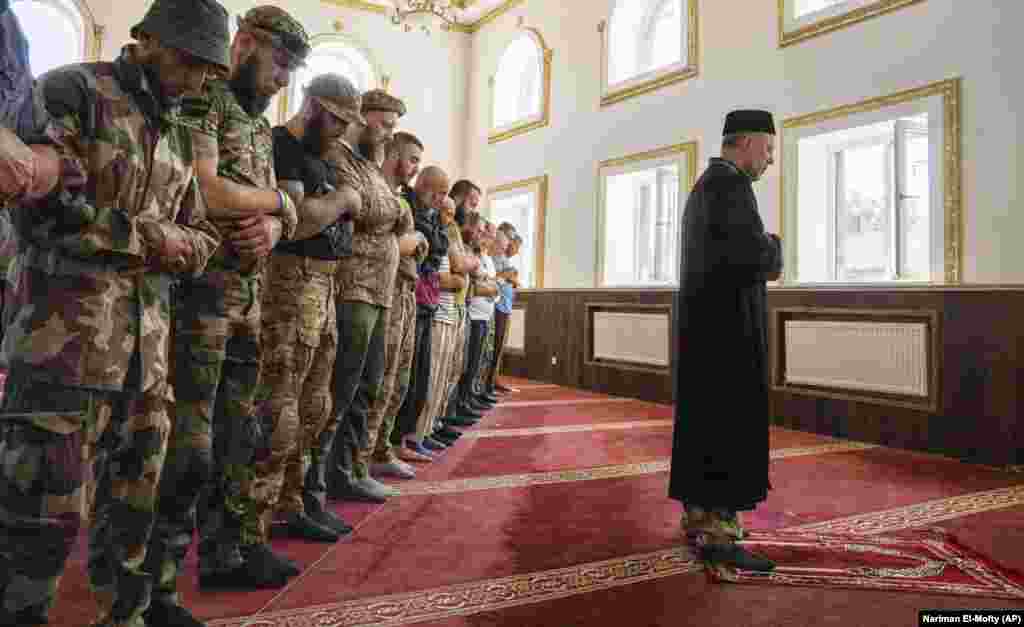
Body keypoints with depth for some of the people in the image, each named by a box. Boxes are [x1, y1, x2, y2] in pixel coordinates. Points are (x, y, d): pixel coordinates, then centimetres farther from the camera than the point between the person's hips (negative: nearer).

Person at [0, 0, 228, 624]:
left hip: (148, 344, 7)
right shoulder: (72, 91, -4)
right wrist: (146, 236, -8)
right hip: (67, 334, -7)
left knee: (135, 498, 13)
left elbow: (202, 238, 16)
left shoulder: (179, 135, 17)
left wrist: (169, 246, -6)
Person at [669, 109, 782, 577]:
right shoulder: (729, 182, -13)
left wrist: (761, 264, 11)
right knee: (731, 426, -6)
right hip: (727, 324, -10)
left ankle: (698, 517, 23)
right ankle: (719, 535, -1)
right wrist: (774, 248, -1)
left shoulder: (701, 187, 19)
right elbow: (754, 253, -23)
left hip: (702, 320, 10)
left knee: (702, 421, 13)